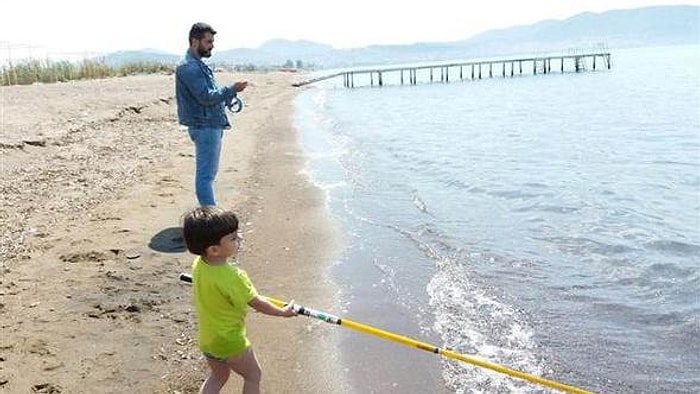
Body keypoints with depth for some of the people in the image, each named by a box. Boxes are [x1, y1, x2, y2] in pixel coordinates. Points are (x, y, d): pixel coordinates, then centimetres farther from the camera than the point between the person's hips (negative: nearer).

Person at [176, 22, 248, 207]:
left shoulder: (199, 65, 18)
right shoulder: (188, 67, -15)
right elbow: (206, 96, -22)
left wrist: (228, 96, 6)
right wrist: (231, 90, -17)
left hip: (212, 125, 11)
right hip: (204, 126, -11)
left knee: (209, 173, 17)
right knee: (205, 175, -8)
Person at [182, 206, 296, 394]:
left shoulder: (198, 264, -12)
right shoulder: (233, 278, -33)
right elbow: (258, 304, -20)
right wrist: (284, 312, -3)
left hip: (207, 339, 7)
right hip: (231, 343, -7)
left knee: (218, 377, 28)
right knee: (253, 376, 18)